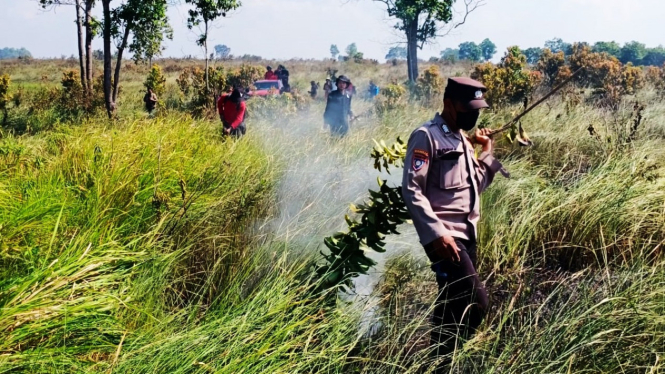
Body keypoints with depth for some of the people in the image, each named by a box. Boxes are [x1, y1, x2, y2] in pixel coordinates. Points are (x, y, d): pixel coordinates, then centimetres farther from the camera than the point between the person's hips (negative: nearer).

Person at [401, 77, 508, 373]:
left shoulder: (462, 140, 18)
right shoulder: (426, 137, -9)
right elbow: (411, 190, -17)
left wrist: (488, 153, 13)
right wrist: (437, 233, -23)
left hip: (467, 234, 9)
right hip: (444, 236, -9)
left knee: (452, 303, 13)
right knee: (475, 301, -17)